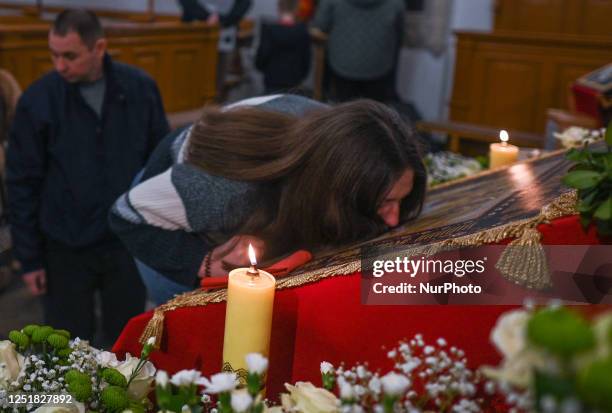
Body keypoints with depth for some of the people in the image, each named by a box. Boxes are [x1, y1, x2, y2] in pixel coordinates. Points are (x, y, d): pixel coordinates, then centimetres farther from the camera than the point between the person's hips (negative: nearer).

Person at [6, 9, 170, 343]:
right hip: (65, 248, -1)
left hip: (128, 242, 1)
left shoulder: (140, 88, -7)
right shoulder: (37, 100, -10)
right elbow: (22, 184, -4)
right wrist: (29, 257, -4)